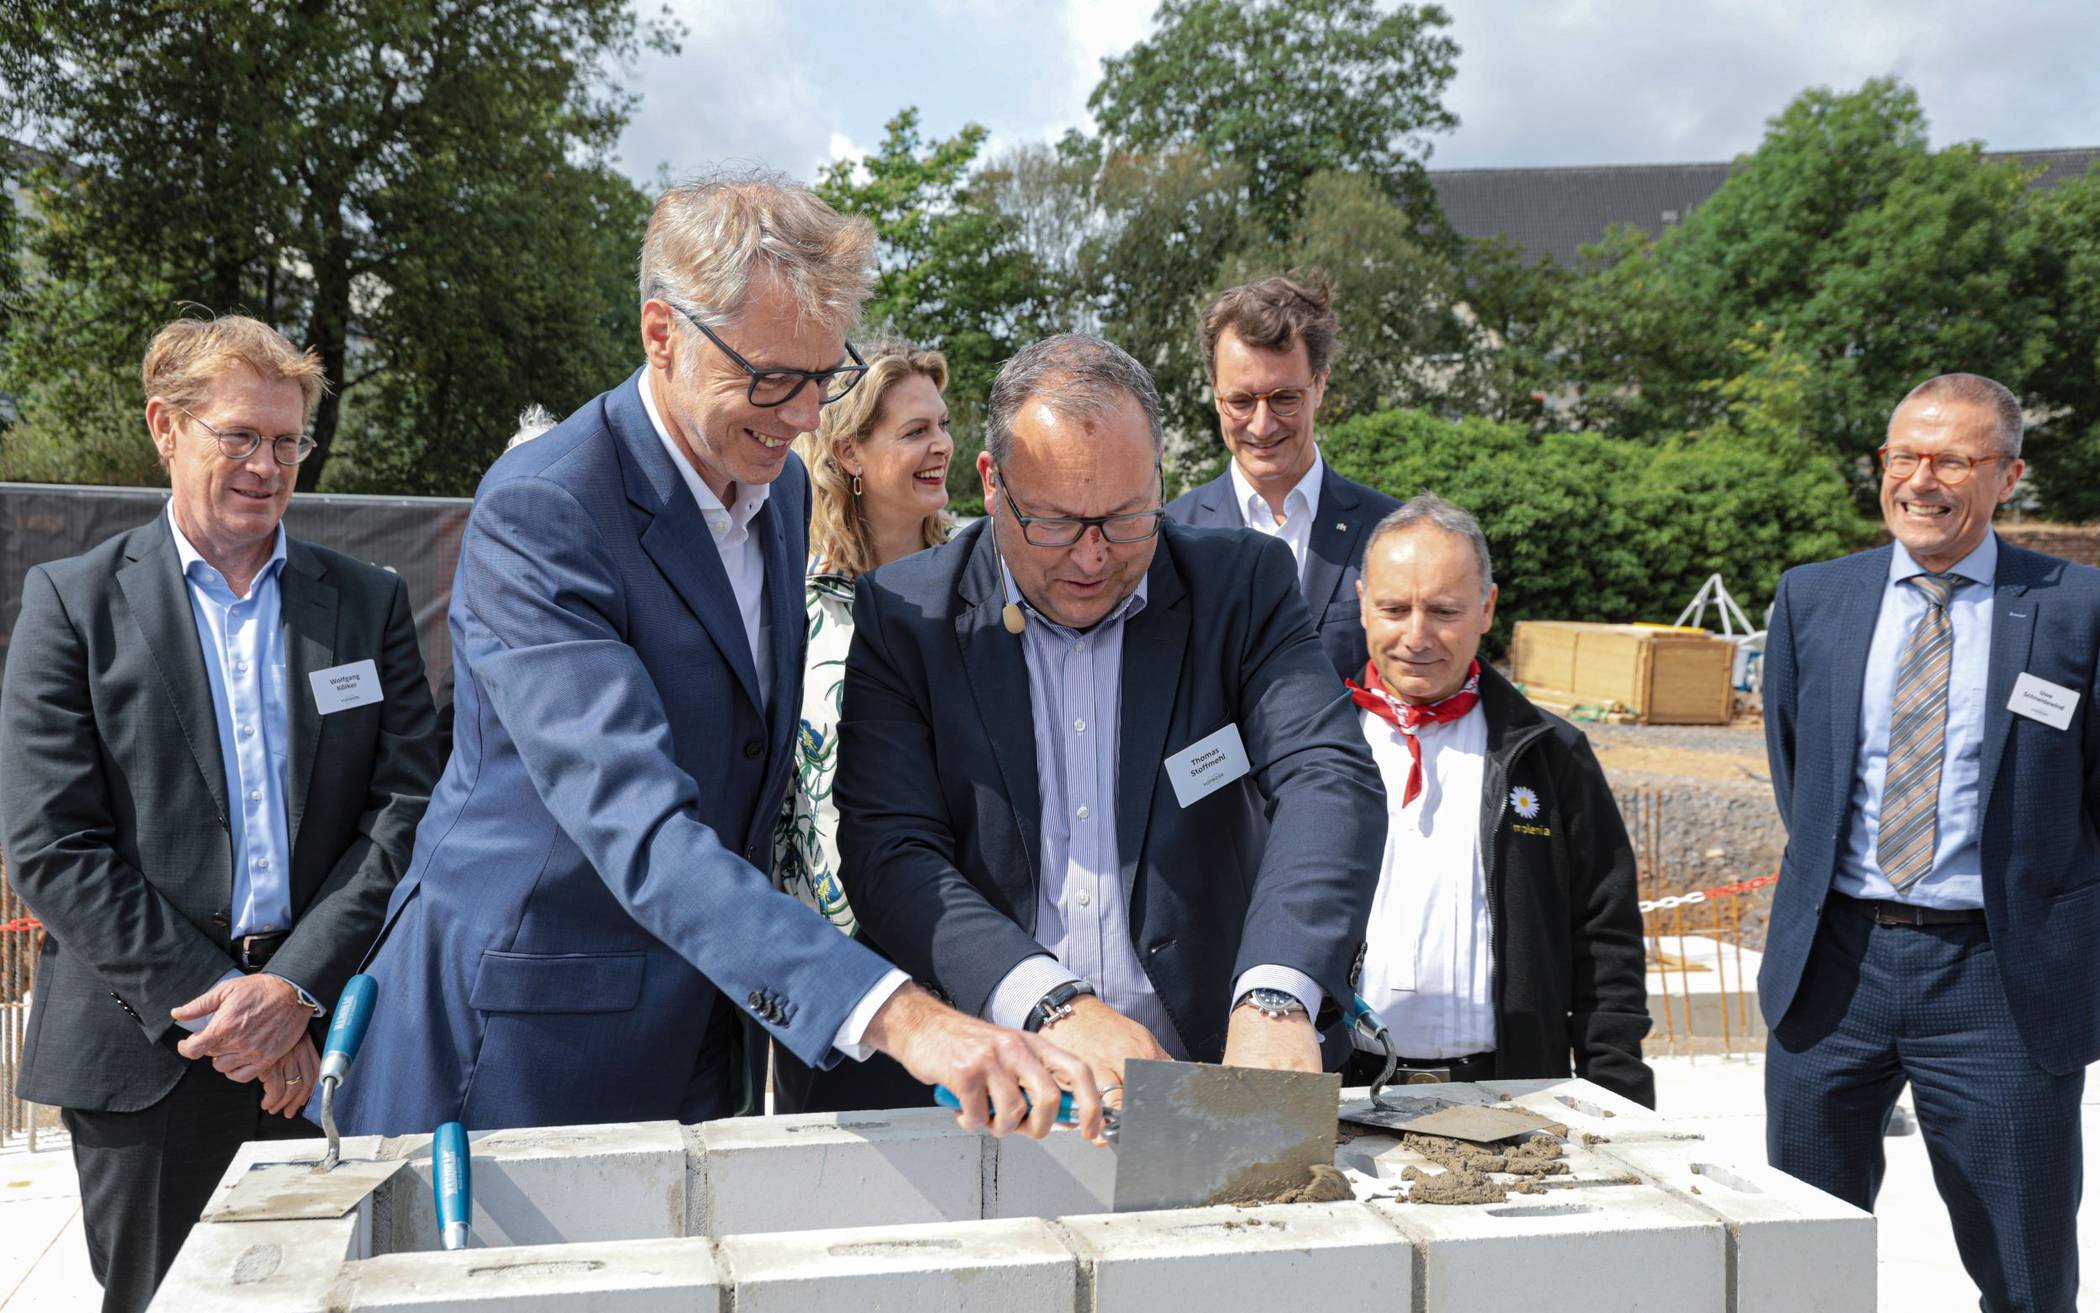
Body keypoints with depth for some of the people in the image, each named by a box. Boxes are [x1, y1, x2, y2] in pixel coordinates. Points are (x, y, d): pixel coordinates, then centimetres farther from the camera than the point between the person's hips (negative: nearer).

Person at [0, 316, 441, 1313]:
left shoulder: (370, 604, 8)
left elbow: (406, 810, 2)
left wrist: (295, 987, -10)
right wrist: (212, 1003, -10)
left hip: (325, 1038, 2)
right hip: (144, 1048, -1)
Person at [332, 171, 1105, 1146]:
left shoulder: (780, 486, 4)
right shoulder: (538, 512, -22)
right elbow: (637, 825, -33)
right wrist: (894, 1015, -42)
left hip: (710, 1024, 7)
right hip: (527, 1043, -7)